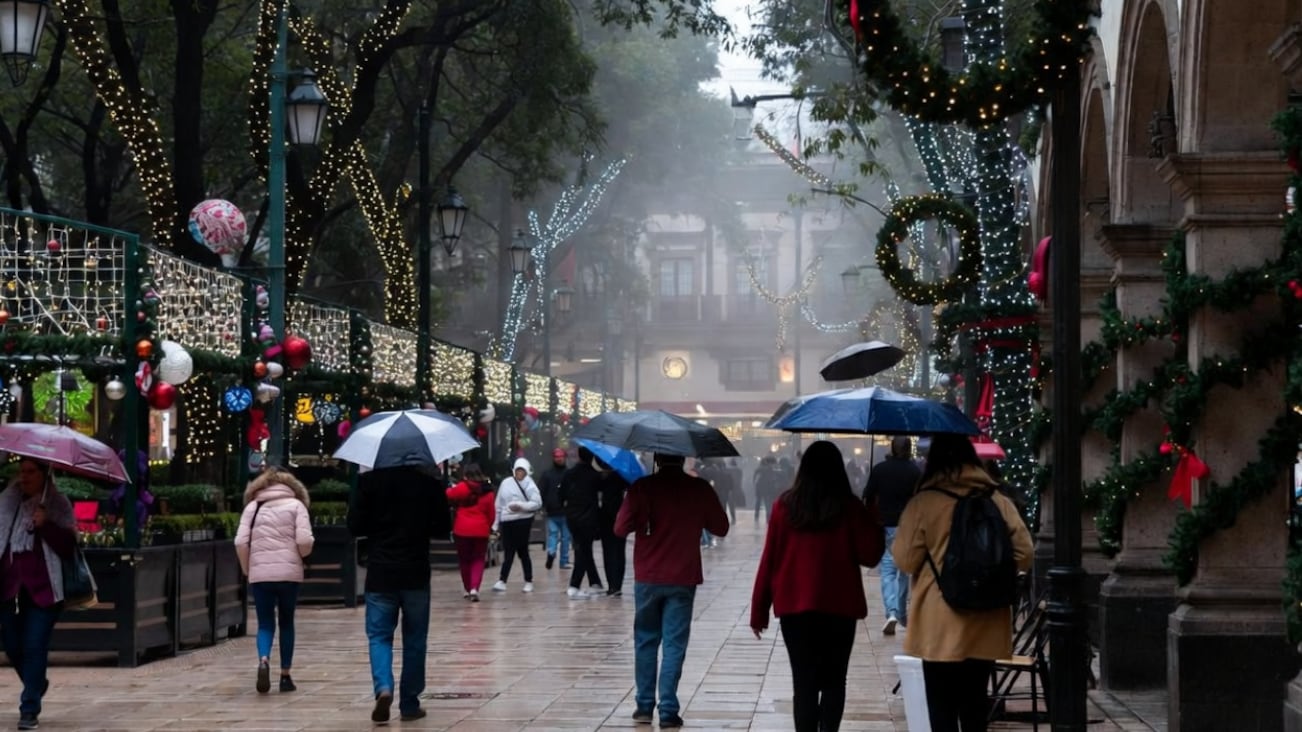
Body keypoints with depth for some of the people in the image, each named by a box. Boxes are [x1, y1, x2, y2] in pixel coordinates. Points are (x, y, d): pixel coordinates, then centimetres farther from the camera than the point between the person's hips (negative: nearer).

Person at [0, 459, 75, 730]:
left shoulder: (58, 504, 0)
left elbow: (69, 546, -7)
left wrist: (46, 525, -20)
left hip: (42, 588, -4)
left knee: (34, 646, -7)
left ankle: (30, 709, -1)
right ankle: (36, 684, 38)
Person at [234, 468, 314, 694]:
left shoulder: (252, 507, 9)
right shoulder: (296, 505, 4)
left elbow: (240, 543, 0)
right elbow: (304, 540, -7)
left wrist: (247, 569, 14)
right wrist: (301, 554, 15)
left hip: (259, 574, 1)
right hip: (289, 573, -1)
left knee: (265, 623, 6)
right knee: (286, 623, 13)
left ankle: (263, 660, -22)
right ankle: (285, 675, 13)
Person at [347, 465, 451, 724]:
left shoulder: (370, 481, -5)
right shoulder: (429, 483, -2)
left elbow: (354, 526, -4)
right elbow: (443, 527, 4)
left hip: (380, 574, 0)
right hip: (416, 574, 1)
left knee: (379, 635, 7)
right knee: (414, 640, 11)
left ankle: (383, 688, -17)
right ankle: (409, 703, 14)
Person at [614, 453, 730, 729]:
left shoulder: (642, 487, -8)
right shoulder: (700, 489, -4)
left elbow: (620, 528, -11)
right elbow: (721, 528, 5)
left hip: (647, 579, 0)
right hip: (683, 581, 0)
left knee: (646, 642, 14)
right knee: (674, 645, 3)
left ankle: (645, 706, 15)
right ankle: (668, 711, -1)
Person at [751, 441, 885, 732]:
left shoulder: (785, 505, -1)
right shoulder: (850, 507, -4)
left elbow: (769, 560, 0)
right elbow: (870, 556, -3)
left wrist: (759, 610, 5)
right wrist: (873, 521, 10)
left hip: (794, 605, 1)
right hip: (839, 606, 0)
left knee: (804, 681, 2)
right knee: (833, 680, 10)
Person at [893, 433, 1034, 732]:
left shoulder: (923, 502, -9)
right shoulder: (999, 501, 2)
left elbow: (905, 561, -7)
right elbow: (1024, 556, 2)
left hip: (940, 627, -4)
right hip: (986, 626, 4)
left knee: (942, 708, 3)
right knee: (974, 704, 14)